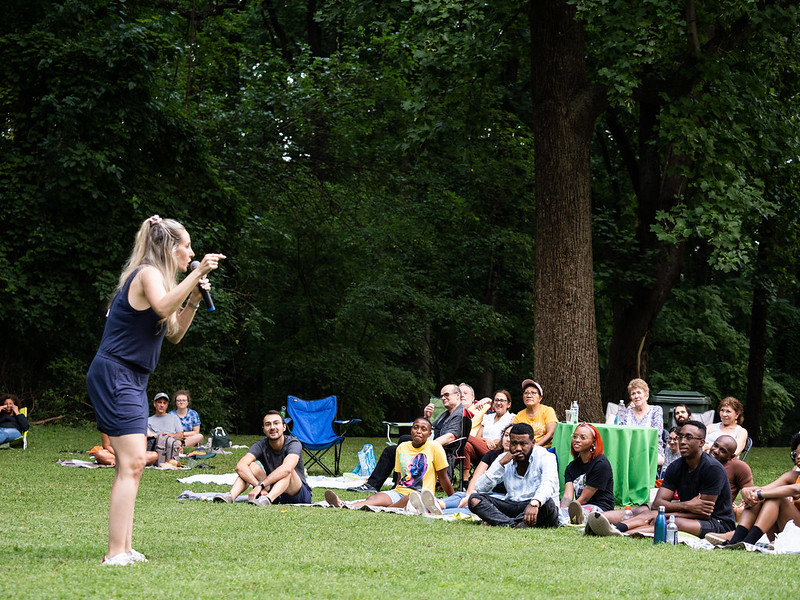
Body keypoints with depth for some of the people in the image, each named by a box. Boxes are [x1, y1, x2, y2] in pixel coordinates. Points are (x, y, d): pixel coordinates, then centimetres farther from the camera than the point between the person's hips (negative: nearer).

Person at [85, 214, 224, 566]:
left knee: (130, 465, 9)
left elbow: (174, 335, 21)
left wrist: (193, 299, 9)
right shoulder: (147, 273, -10)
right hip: (114, 375, -11)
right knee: (132, 463, -17)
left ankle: (123, 549, 10)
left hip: (131, 380, 11)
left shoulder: (157, 276, 20)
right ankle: (116, 553, -20)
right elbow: (162, 306, -32)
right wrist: (196, 274, -32)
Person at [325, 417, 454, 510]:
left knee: (408, 500, -42)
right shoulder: (402, 447, 15)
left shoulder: (434, 447, 0)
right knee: (374, 498, -29)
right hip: (399, 492, 4)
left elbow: (443, 478, 5)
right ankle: (342, 505, -59)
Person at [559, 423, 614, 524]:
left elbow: (584, 498, -7)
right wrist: (563, 510, -23)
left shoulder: (601, 464, -5)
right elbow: (567, 496, -1)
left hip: (600, 508, -6)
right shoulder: (571, 467, 17)